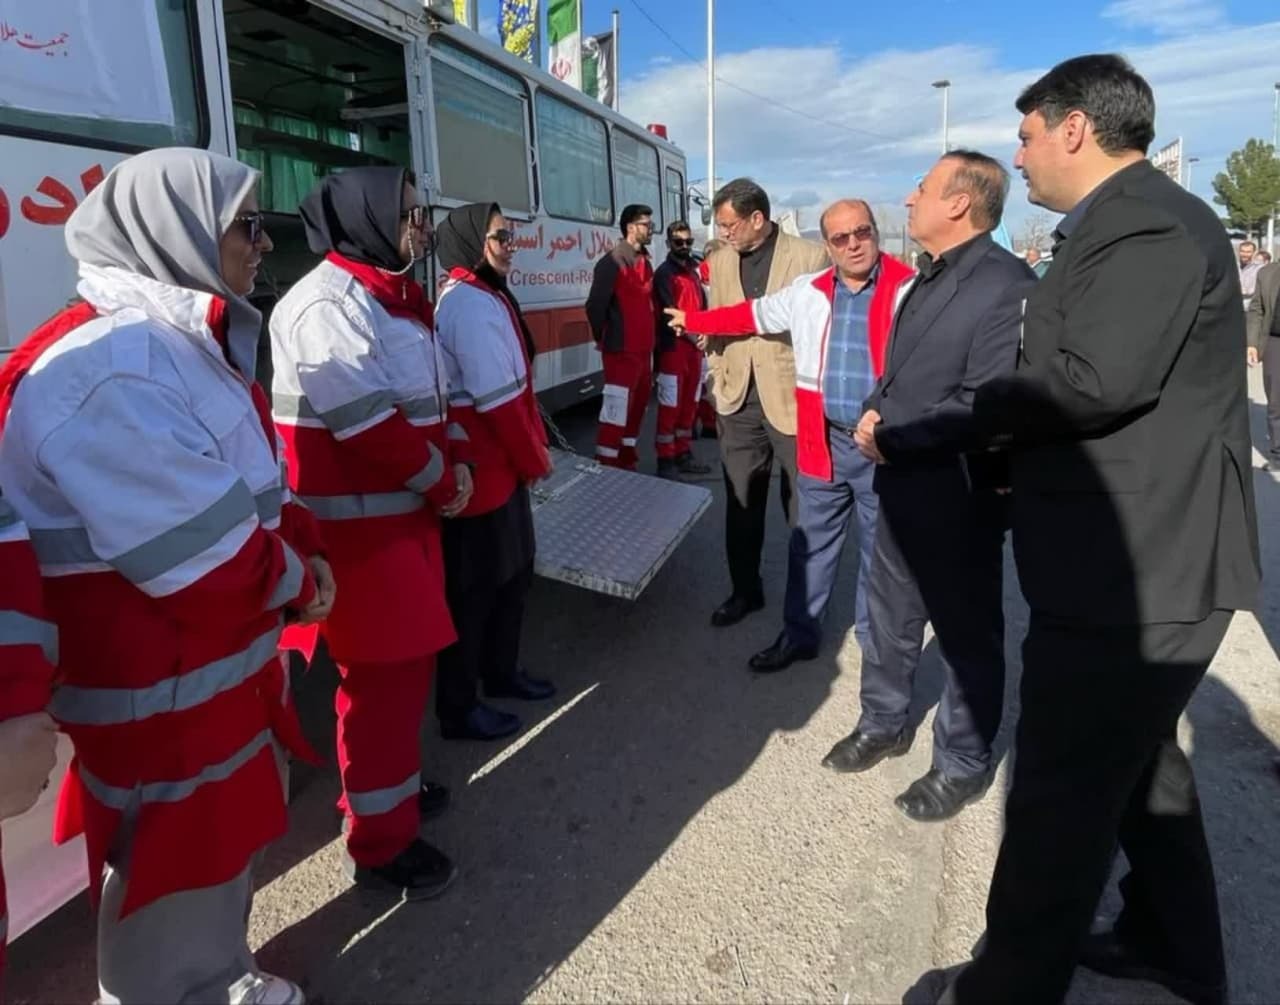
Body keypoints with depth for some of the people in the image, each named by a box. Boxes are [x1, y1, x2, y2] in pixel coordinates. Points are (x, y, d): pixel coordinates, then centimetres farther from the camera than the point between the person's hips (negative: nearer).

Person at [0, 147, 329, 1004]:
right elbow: (207, 560, -27)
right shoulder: (111, 368, -26)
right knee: (173, 865, 12)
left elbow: (254, 484, 15)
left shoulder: (188, 344, 9)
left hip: (224, 661, 10)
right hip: (161, 692, -10)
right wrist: (299, 585, -9)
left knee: (223, 835, 26)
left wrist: (306, 551, -1)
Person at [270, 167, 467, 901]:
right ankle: (380, 844, 14)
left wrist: (456, 465, -1)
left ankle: (391, 785, 39)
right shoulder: (328, 304, -18)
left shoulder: (398, 297, 13)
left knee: (411, 660, 19)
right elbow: (372, 425, -23)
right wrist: (443, 484, -11)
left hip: (405, 511, 10)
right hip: (358, 524, -10)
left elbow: (434, 396, 16)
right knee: (383, 675, -2)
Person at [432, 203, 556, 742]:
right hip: (481, 468, -10)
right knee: (475, 586, 0)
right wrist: (535, 459, -10)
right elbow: (497, 399, -22)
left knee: (513, 571, 20)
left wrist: (534, 449, 10)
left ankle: (501, 672, 37)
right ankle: (457, 709, 15)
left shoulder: (485, 296, 14)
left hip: (502, 462, 10)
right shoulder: (471, 304, -19)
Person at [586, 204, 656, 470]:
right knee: (616, 411, -8)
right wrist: (603, 339, -3)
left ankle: (627, 461, 27)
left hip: (643, 350, 9)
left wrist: (650, 342, 15)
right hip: (622, 351, -9)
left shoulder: (645, 262, 14)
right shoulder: (612, 262, -13)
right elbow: (595, 306, -15)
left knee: (637, 407, 15)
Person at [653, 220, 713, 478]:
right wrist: (690, 334, -23)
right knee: (670, 404, -6)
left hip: (694, 345, 8)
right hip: (673, 346, -8)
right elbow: (668, 312, -15)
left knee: (689, 403, 12)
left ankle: (684, 454, 22)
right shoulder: (664, 273, -5)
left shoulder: (694, 271, 18)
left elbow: (702, 305, 20)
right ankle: (666, 459, -1)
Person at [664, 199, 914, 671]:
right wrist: (692, 320, 27)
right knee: (812, 543, 15)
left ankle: (875, 646, 27)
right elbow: (752, 314, 20)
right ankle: (800, 632, 31)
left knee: (880, 552, 9)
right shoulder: (808, 292, 8)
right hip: (824, 441, 4)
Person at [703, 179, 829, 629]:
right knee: (741, 504, 11)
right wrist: (718, 384, 9)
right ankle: (745, 590, 27)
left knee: (802, 507, 7)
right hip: (738, 400, 4)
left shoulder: (811, 257, -7)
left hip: (795, 398, -4)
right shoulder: (720, 261, 7)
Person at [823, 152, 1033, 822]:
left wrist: (892, 439, -17)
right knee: (890, 616, 20)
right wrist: (873, 412, -1)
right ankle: (883, 723, 40)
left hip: (959, 496, -9)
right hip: (901, 485, 9)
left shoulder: (1006, 286, -18)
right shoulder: (928, 278, 13)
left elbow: (984, 404, -24)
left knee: (967, 634, 9)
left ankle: (962, 764, 27)